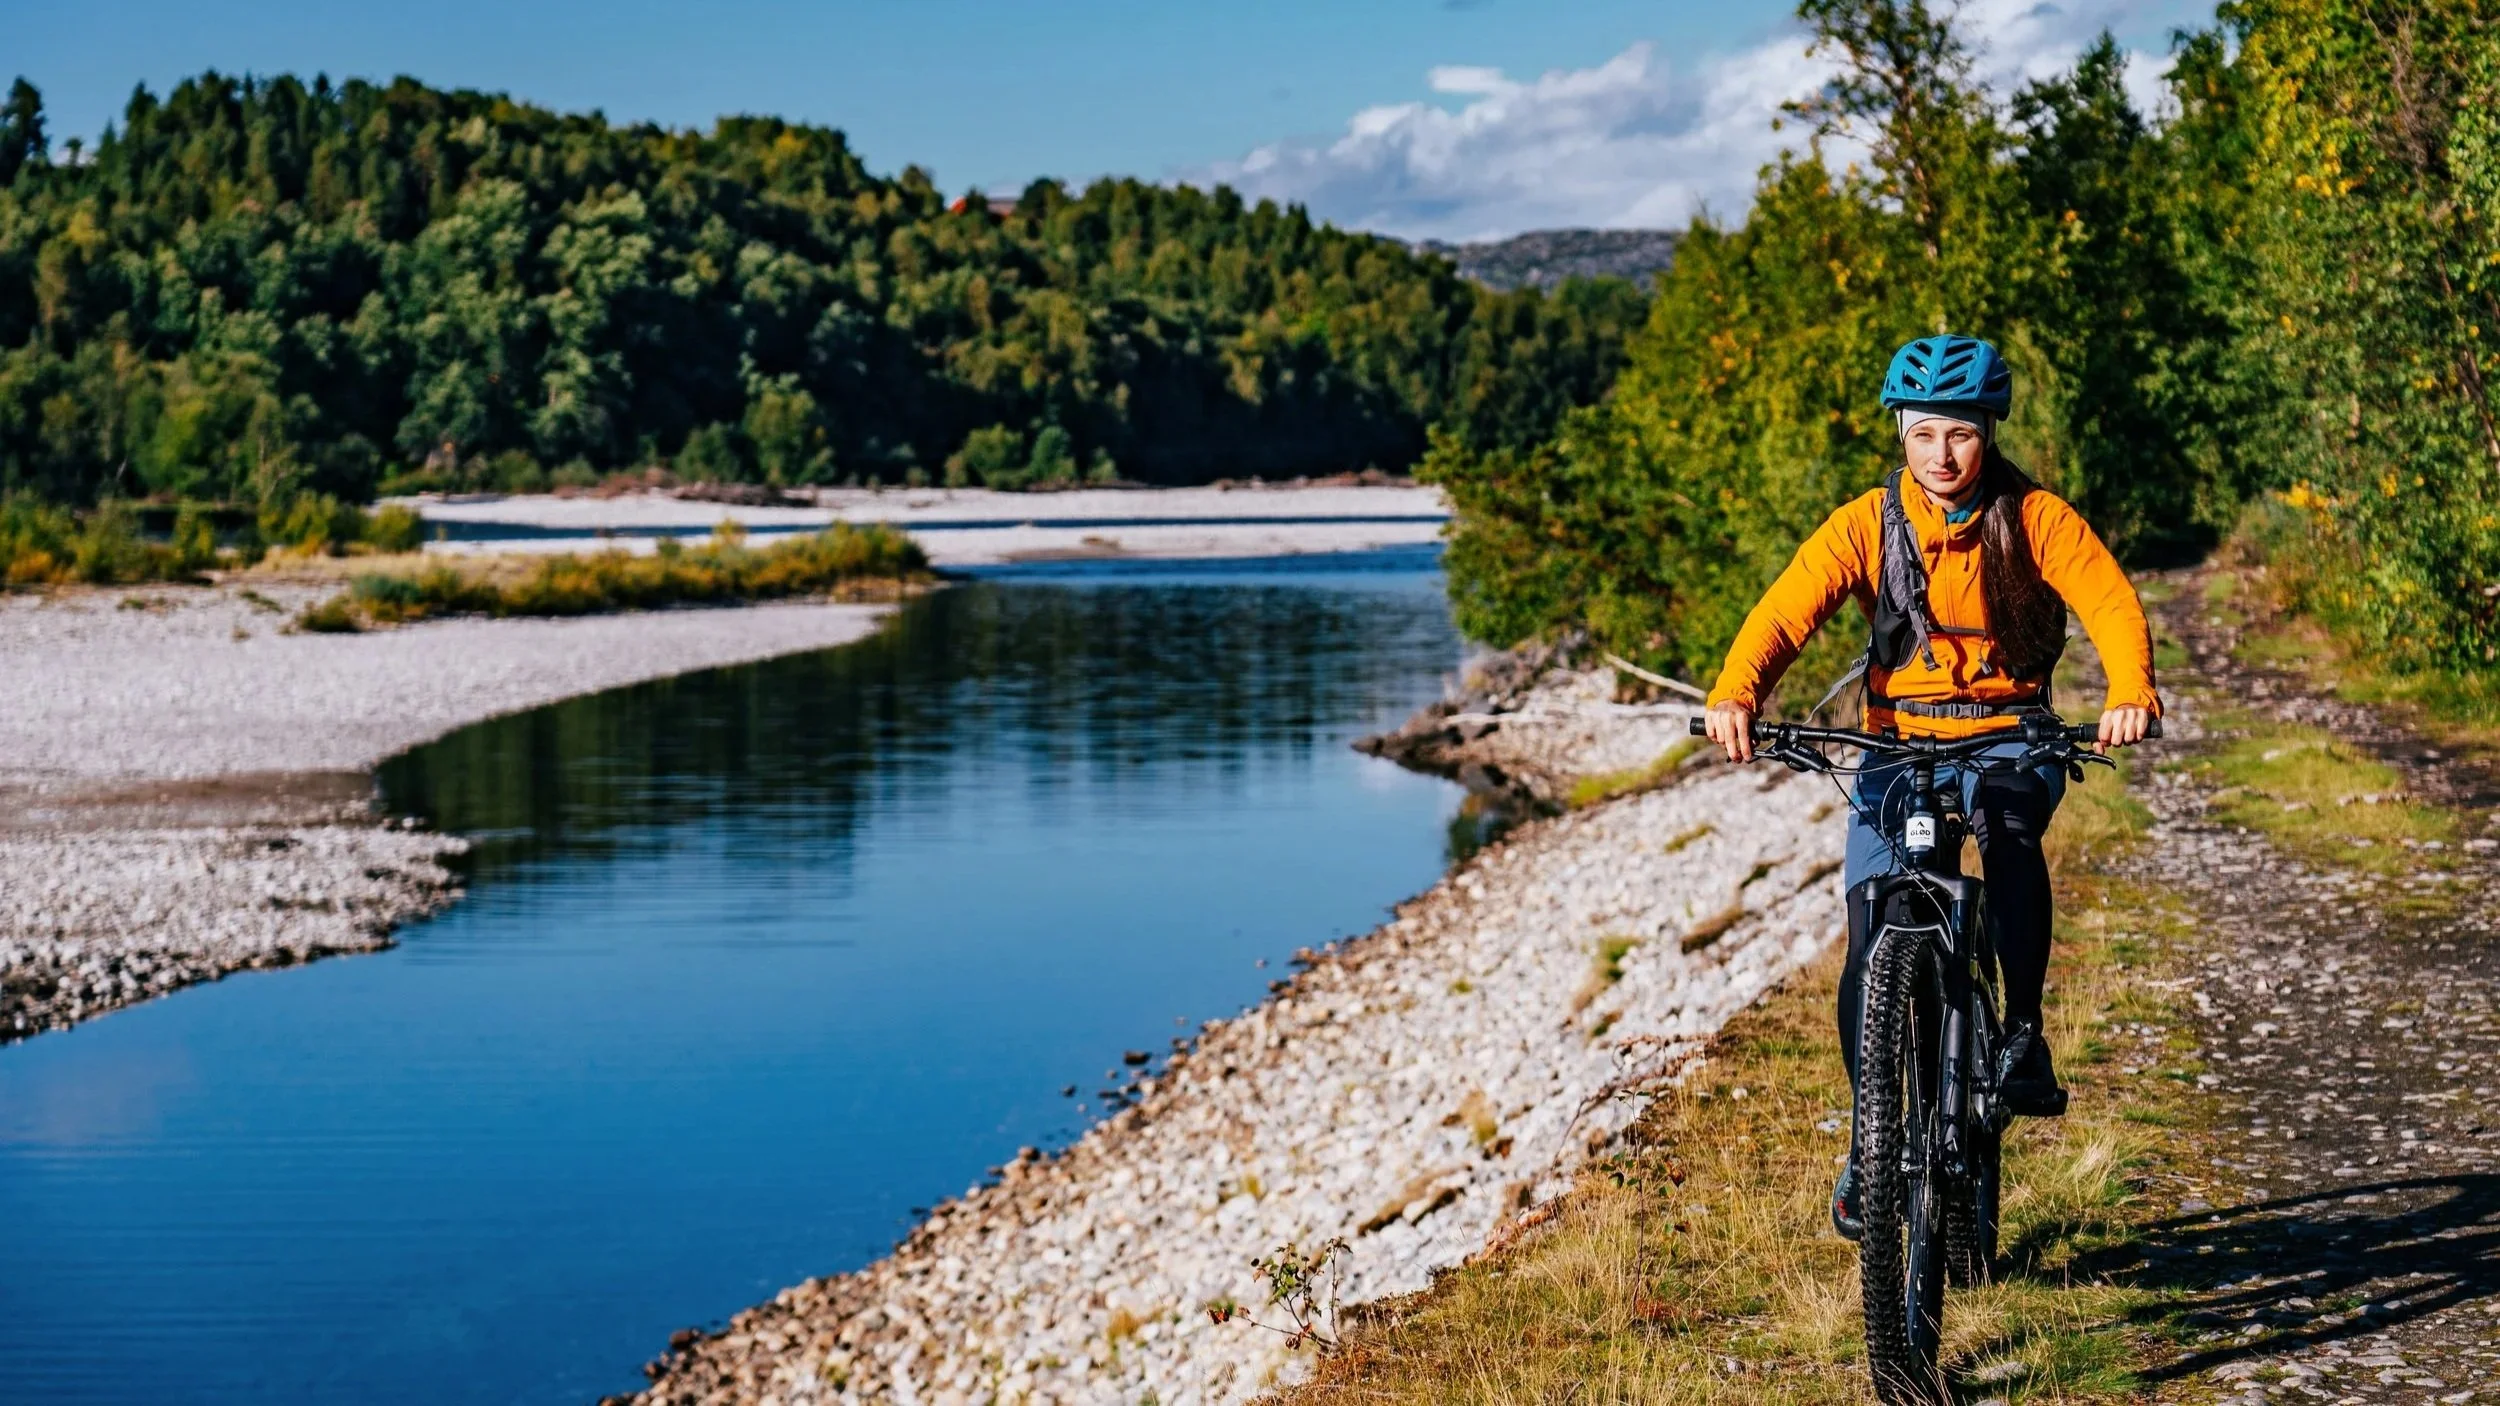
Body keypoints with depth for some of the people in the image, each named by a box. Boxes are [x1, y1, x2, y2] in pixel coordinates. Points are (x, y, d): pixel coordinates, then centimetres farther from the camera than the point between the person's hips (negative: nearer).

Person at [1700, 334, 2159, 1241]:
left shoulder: (2035, 519, -7)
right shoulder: (1867, 525, -7)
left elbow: (2111, 603, -19)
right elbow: (1786, 610, -19)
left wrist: (2131, 693, -40)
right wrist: (1736, 695, -39)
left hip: (2009, 735, -1)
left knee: (2009, 824, -37)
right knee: (1871, 958, -8)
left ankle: (2023, 1030, -19)